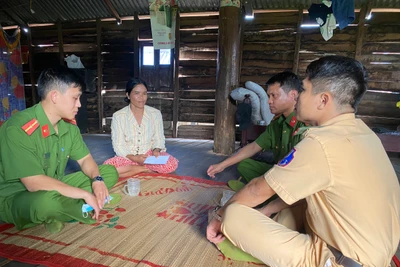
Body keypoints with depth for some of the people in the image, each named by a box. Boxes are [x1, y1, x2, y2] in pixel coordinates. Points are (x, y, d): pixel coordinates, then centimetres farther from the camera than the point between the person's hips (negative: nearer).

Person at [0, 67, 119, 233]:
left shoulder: (69, 125, -3)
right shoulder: (19, 128, -25)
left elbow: (85, 159, 5)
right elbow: (34, 183, -29)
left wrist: (97, 180, -17)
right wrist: (85, 194, -26)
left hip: (54, 188, 7)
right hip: (15, 198, -7)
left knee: (109, 172, -1)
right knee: (47, 201, -42)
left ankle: (58, 213, -11)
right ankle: (85, 210, -9)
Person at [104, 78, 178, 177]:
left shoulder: (155, 113, 1)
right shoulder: (118, 116, -5)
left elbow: (159, 139, 3)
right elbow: (118, 146, -7)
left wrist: (156, 150, -20)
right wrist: (134, 158, -24)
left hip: (149, 155, 1)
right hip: (127, 157, 0)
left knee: (172, 164, -29)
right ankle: (146, 169, -14)